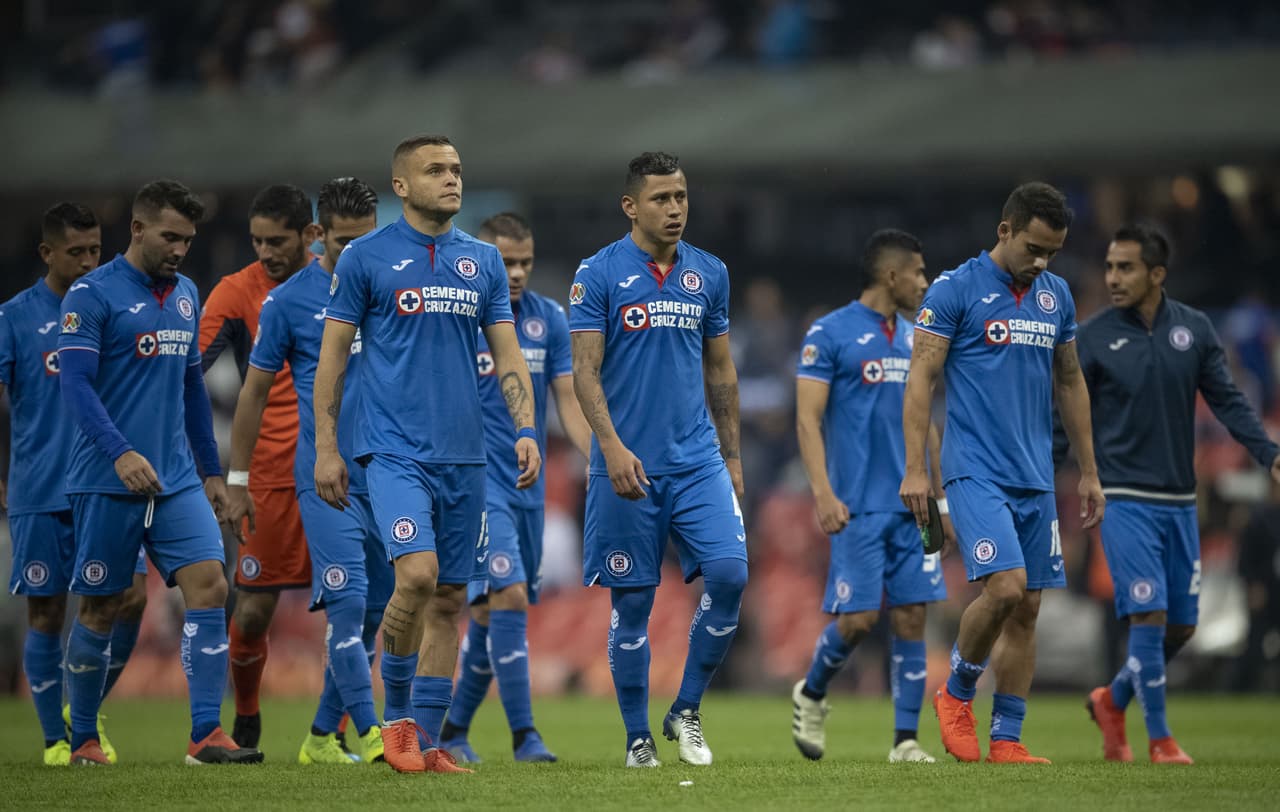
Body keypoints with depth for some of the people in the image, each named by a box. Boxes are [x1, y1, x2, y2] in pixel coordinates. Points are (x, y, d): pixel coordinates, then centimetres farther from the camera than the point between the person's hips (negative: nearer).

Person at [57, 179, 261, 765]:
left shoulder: (186, 295, 14)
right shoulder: (92, 295, -8)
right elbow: (76, 384, -16)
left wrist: (211, 470, 21)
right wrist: (120, 453, -28)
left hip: (177, 480, 5)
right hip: (106, 484, -5)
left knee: (209, 585, -11)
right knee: (100, 610, 3)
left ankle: (206, 735, -13)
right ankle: (83, 740, 18)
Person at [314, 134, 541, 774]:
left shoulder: (483, 260, 11)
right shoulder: (366, 258, 0)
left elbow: (507, 354, 13)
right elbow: (333, 356, 2)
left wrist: (526, 429, -1)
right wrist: (325, 448, -3)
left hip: (464, 455, 5)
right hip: (393, 449, -5)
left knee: (450, 599, 5)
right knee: (418, 574, -21)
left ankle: (427, 739, 13)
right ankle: (396, 715, -1)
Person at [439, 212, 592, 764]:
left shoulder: (549, 319, 7)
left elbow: (569, 398, 9)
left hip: (528, 488, 6)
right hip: (476, 484, -6)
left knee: (492, 613, 11)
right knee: (508, 596, -19)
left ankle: (454, 729, 25)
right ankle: (523, 734, -19)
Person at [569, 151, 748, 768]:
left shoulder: (708, 274, 10)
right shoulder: (598, 274, -4)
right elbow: (585, 370, -8)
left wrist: (731, 455, 15)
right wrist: (612, 446, -20)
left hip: (698, 461, 3)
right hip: (629, 465, -3)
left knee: (729, 573, -13)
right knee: (632, 601, 2)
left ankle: (686, 712, 3)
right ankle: (637, 737, 13)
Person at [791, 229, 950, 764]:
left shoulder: (913, 339, 15)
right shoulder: (829, 334, -5)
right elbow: (808, 420, -8)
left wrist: (939, 496, 17)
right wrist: (823, 493, -18)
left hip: (912, 508, 6)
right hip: (859, 507, -6)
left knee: (911, 617, 0)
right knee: (858, 617, -9)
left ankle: (906, 740, 4)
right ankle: (811, 695, 19)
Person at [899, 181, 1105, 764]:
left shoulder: (1055, 295, 11)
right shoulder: (955, 289, -6)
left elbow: (1069, 383, 20)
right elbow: (920, 379, -7)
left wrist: (1088, 471, 19)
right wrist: (914, 470, -13)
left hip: (1035, 477, 6)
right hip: (976, 471, -6)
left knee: (1027, 608, 4)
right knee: (1005, 588, -20)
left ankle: (1006, 740, 10)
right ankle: (956, 693, 5)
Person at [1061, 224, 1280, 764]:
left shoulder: (1194, 329, 3)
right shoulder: (1093, 338, -5)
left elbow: (1228, 401, 3)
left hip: (1179, 501, 4)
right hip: (1126, 499, -4)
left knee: (1182, 625, 7)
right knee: (1149, 615, -12)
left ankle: (1113, 701, 31)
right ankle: (1159, 740, 0)